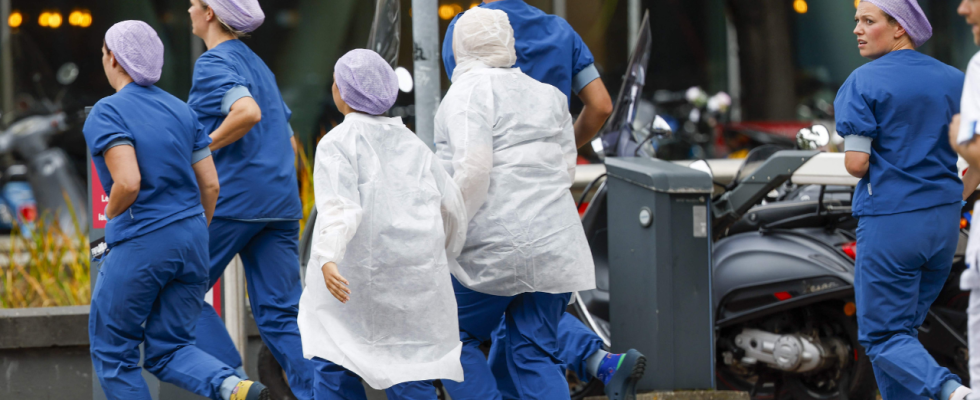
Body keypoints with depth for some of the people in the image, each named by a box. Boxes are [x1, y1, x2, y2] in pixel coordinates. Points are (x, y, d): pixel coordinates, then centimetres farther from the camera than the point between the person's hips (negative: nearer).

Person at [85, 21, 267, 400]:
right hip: (191, 238, 7)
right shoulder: (180, 110, 11)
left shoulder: (106, 114, -11)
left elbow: (128, 183, -24)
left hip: (139, 244, -6)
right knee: (169, 349, 12)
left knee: (112, 352, 11)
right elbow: (210, 186, 10)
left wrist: (111, 217, -3)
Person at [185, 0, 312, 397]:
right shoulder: (257, 64, 20)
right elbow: (287, 138, 24)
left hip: (231, 199, -8)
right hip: (281, 201, 8)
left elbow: (248, 112, -26)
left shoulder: (213, 63, -7)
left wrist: (202, 148, -15)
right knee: (281, 314, 4)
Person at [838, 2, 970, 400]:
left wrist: (880, 173, 8)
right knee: (904, 326, 19)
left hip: (889, 221, -6)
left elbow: (856, 163, -14)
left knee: (882, 336, -1)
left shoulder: (864, 82, -9)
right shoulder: (954, 80, 8)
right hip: (944, 219, 6)